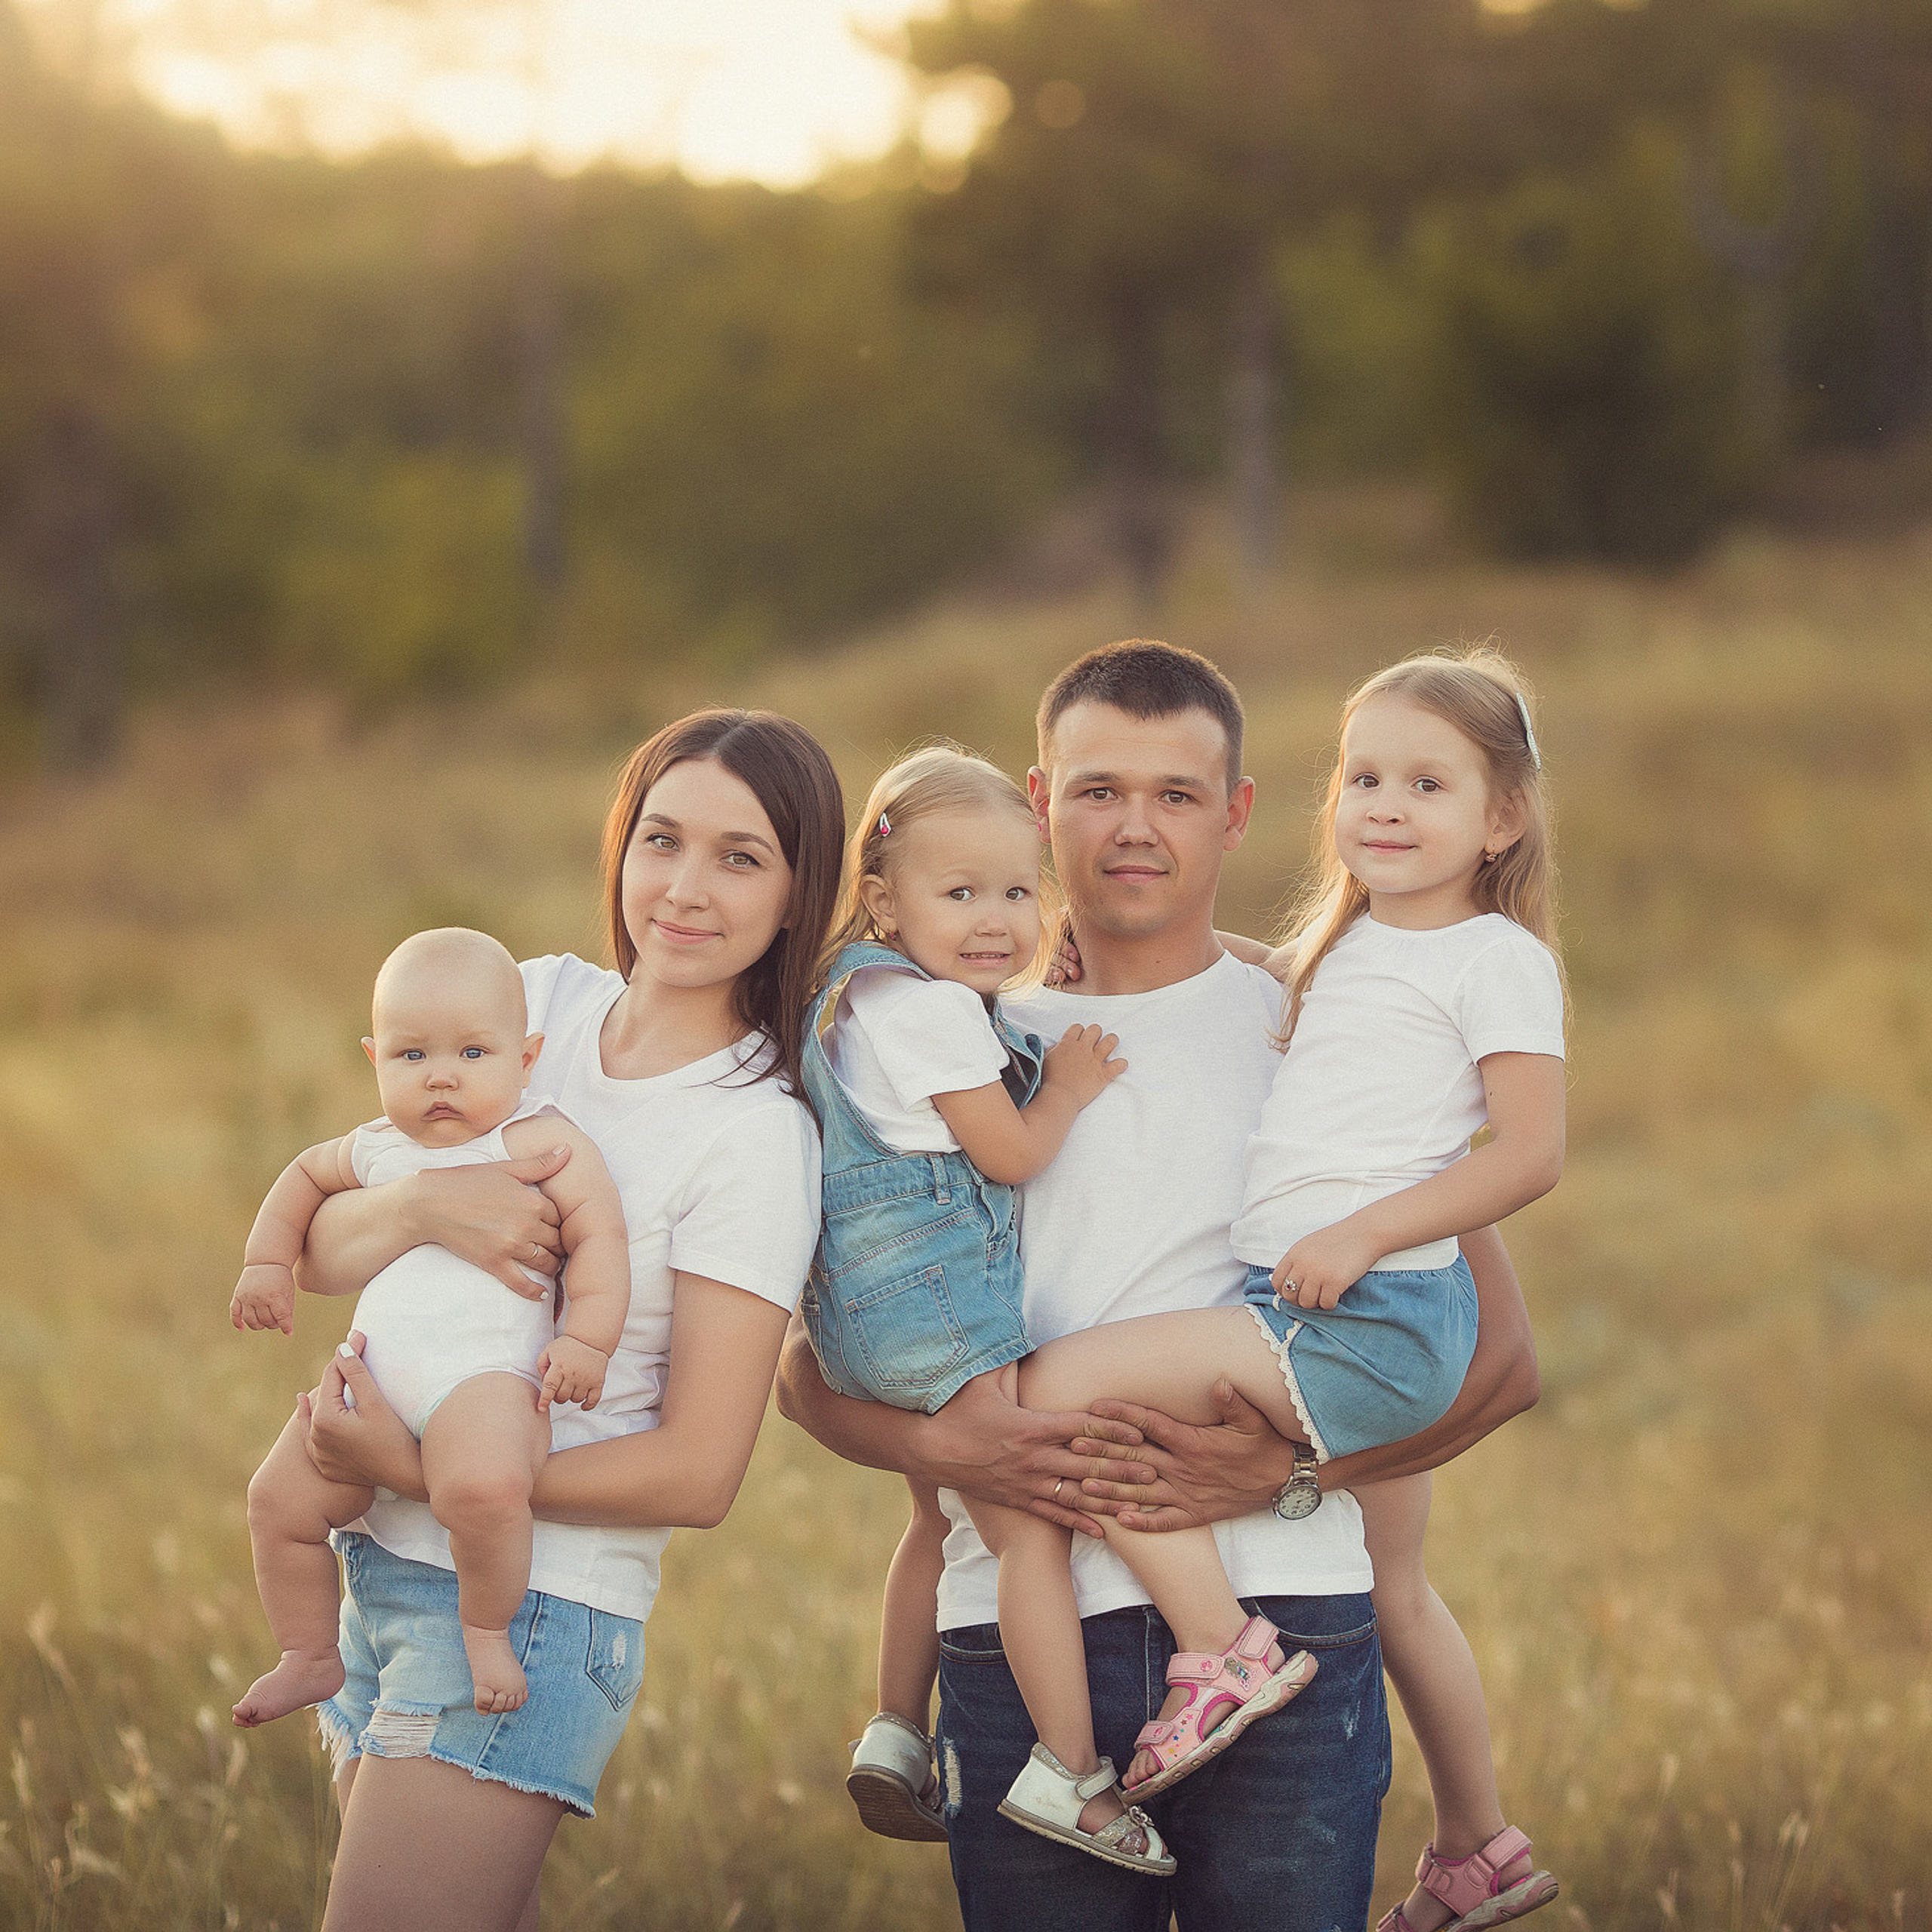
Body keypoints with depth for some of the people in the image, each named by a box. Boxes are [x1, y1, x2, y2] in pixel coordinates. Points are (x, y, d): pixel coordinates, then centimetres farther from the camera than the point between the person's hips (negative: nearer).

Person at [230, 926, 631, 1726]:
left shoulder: (540, 1141, -1)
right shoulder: (376, 1150, 18)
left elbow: (598, 1234, -7)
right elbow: (306, 1175, 38)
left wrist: (587, 1340, -18)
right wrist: (267, 1262, 29)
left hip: (486, 1373, -7)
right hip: (375, 1376, 7)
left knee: (483, 1487, -36)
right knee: (279, 1499, 2)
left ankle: (487, 1629, -10)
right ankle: (311, 1655, 23)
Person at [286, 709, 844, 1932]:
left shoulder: (756, 1135, -12)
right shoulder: (538, 1002, 6)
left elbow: (698, 1474, -15)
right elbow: (322, 1254, 5)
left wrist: (413, 1467, -18)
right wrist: (423, 1206, -18)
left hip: (533, 1612, -7)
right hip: (385, 1570, 7)